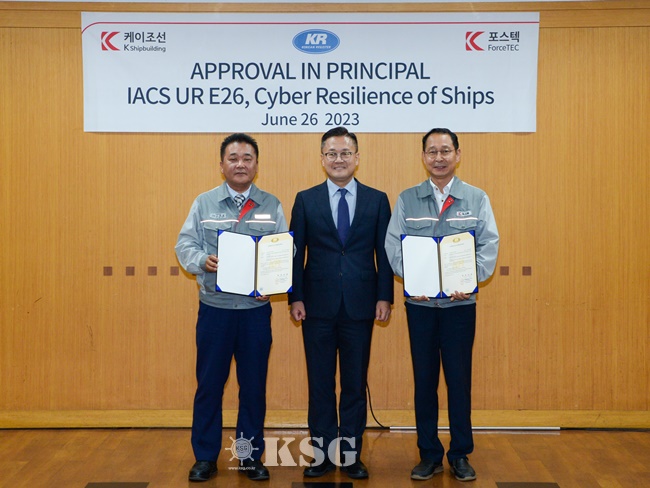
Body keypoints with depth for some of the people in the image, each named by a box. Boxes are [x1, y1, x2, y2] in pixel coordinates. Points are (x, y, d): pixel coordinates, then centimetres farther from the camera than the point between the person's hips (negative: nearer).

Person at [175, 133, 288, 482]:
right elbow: (185, 246, 0)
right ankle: (205, 457, 19)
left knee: (253, 385, 8)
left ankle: (251, 457, 22)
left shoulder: (271, 206, 5)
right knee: (209, 383, 6)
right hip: (214, 307, 0)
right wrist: (203, 260, -20)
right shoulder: (204, 203, 4)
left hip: (256, 309, 1)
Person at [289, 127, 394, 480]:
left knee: (355, 382, 7)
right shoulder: (305, 200, 5)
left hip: (359, 306, 0)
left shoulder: (377, 200, 5)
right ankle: (322, 451, 19)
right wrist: (295, 298, -3)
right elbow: (296, 252, 3)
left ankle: (351, 454, 18)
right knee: (320, 382, 7)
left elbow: (384, 253, 4)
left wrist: (384, 297, -3)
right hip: (318, 305, 0)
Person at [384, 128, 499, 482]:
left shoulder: (477, 199, 4)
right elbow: (393, 246, 0)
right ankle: (429, 454, 19)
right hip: (419, 302, 1)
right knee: (424, 379, 7)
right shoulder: (407, 200, 5)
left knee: (460, 379, 5)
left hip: (460, 302, 0)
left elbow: (489, 246, -2)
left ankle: (460, 454, 19)